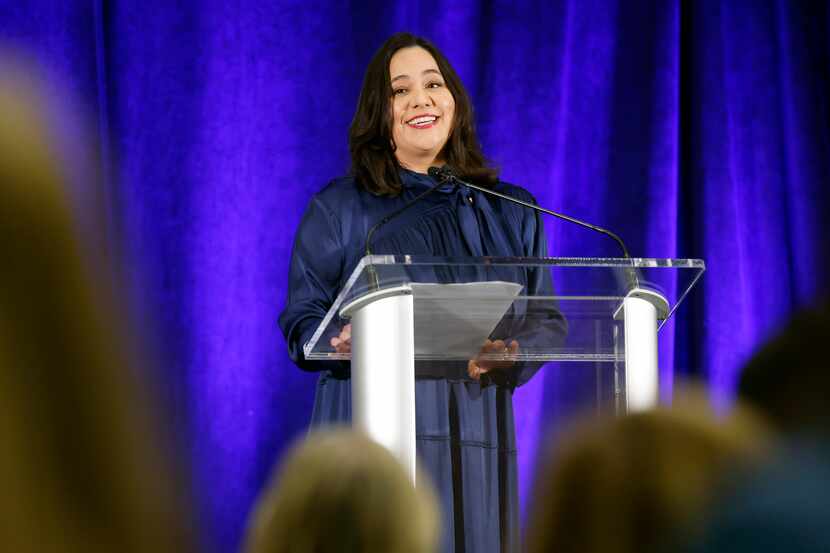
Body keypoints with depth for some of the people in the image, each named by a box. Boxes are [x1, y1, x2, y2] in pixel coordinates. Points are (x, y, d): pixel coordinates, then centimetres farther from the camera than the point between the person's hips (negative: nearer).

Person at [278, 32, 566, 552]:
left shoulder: (512, 214, 15)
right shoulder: (338, 208, 8)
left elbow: (548, 321, 13)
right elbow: (302, 323, 4)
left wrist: (510, 353, -10)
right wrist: (349, 341, -18)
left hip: (478, 437, 2)